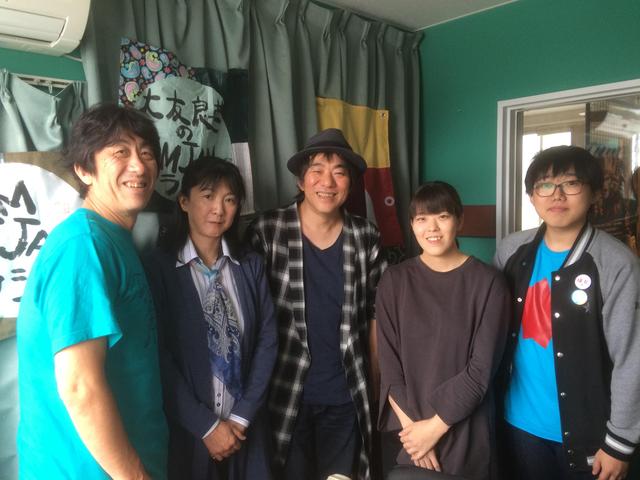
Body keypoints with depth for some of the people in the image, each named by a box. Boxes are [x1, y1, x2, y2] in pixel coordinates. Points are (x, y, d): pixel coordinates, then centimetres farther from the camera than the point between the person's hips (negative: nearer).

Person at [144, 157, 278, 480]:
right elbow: (160, 358, -12)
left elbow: (267, 341, 0)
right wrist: (206, 426, -11)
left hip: (245, 427, 3)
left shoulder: (251, 266, 2)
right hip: (185, 432, -3)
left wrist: (242, 417, -6)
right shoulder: (157, 267, -9)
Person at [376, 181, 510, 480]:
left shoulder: (488, 282, -8)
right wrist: (410, 424, -11)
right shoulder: (394, 280, -1)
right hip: (404, 432, 2)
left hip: (465, 433, -2)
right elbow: (388, 363, -3)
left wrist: (435, 427, -12)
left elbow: (482, 369, -10)